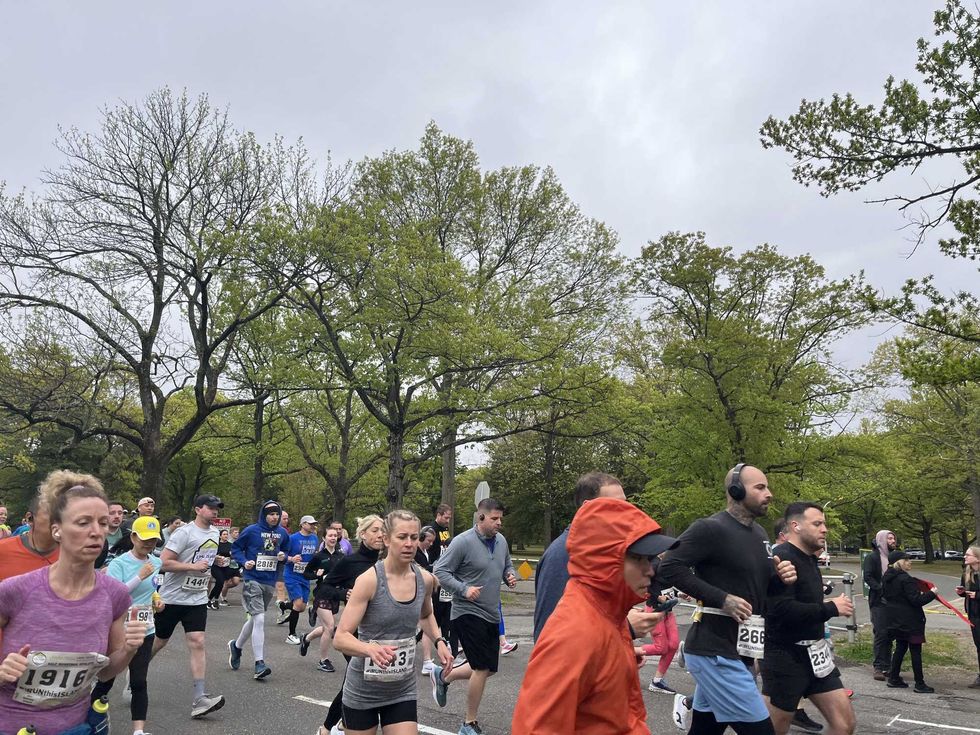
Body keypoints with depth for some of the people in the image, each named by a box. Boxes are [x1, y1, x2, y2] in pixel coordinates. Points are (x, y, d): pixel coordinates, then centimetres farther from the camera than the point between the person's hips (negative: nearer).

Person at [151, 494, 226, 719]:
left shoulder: (215, 533, 8)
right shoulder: (184, 533, -15)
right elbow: (164, 563, -21)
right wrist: (193, 566, -22)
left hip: (197, 600, 5)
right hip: (172, 597, -5)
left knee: (197, 643, -6)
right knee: (158, 642, 11)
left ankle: (199, 700, -9)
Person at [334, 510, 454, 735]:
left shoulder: (425, 580, -4)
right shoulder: (369, 580, -19)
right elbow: (340, 638, -22)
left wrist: (439, 641, 2)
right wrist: (370, 649, -40)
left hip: (403, 691, 4)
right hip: (362, 692, -3)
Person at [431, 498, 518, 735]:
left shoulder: (501, 540, 4)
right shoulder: (463, 542, -17)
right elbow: (439, 570, -15)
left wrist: (510, 576, -2)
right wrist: (464, 589, -23)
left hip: (492, 614, 8)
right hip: (468, 612, -8)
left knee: (489, 668, 14)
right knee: (482, 668, -5)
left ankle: (443, 676, 36)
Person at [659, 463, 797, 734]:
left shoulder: (759, 533, 13)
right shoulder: (711, 528, -15)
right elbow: (669, 566, -22)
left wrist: (781, 576, 0)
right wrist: (722, 598, -21)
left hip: (739, 650, 9)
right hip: (715, 651, -8)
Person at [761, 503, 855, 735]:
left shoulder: (809, 559, 11)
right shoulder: (781, 559, -20)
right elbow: (781, 609, -30)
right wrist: (831, 608, -22)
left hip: (815, 654, 9)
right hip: (785, 657, -9)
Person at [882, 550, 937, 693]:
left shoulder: (886, 578, 6)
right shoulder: (906, 579, -22)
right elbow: (916, 600, -22)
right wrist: (932, 593, -8)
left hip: (895, 620, 8)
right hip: (910, 621, -8)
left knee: (900, 647, 17)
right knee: (916, 651, 1)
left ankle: (894, 678, 20)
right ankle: (919, 684, 8)